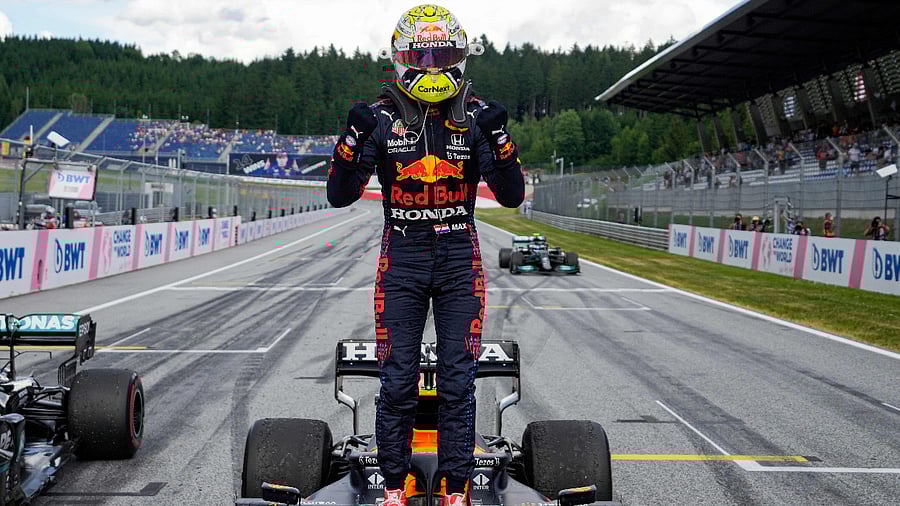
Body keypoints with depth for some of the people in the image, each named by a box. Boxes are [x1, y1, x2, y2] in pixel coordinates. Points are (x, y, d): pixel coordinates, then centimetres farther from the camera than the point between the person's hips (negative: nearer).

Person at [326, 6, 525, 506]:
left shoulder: (477, 117, 2)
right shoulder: (382, 117, 1)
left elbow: (512, 196, -3)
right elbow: (340, 196, -3)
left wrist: (499, 137, -17)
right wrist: (354, 138, -19)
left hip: (460, 260, 0)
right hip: (401, 259, 0)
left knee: (458, 380, 1)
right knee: (398, 380, 1)